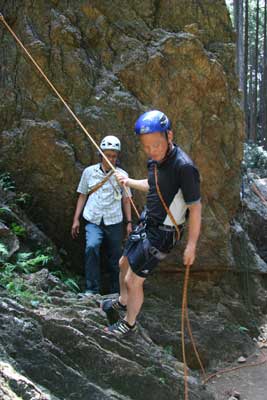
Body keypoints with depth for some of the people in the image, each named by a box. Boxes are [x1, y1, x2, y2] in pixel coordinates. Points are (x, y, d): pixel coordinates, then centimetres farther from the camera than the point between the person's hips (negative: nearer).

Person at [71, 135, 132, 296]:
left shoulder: (122, 175, 4)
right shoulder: (89, 172, 4)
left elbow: (126, 200, 10)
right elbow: (82, 196, 11)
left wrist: (129, 222, 4)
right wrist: (76, 219, 6)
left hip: (114, 222, 1)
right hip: (93, 221, -1)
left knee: (116, 258, 6)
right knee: (91, 247, -27)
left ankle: (116, 292, 24)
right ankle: (92, 289, -19)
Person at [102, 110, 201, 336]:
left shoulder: (184, 167, -29)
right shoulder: (156, 160, -4)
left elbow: (195, 208, -22)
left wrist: (191, 245, -17)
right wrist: (130, 182, 29)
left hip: (161, 234, -8)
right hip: (147, 224, 8)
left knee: (133, 281, 2)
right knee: (124, 264, 25)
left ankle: (129, 323, 29)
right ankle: (121, 303, 51)